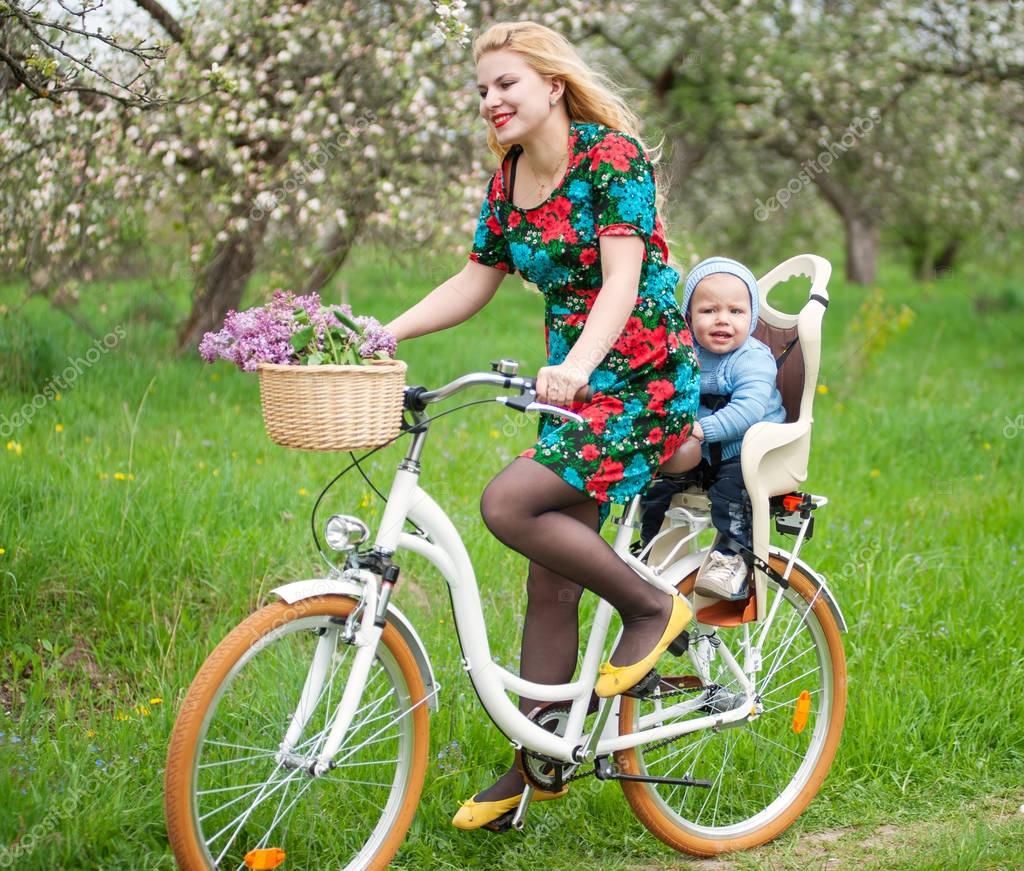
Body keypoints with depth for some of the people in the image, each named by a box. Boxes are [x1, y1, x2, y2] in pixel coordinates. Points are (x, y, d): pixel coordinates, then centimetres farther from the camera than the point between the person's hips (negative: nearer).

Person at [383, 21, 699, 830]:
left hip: (641, 383, -7)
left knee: (509, 503, -24)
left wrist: (579, 363, -40)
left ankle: (652, 607, -4)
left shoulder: (612, 155, -13)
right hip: (574, 385, 8)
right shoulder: (510, 177, 9)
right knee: (551, 582, 6)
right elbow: (474, 281, 12)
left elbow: (622, 277, -23)